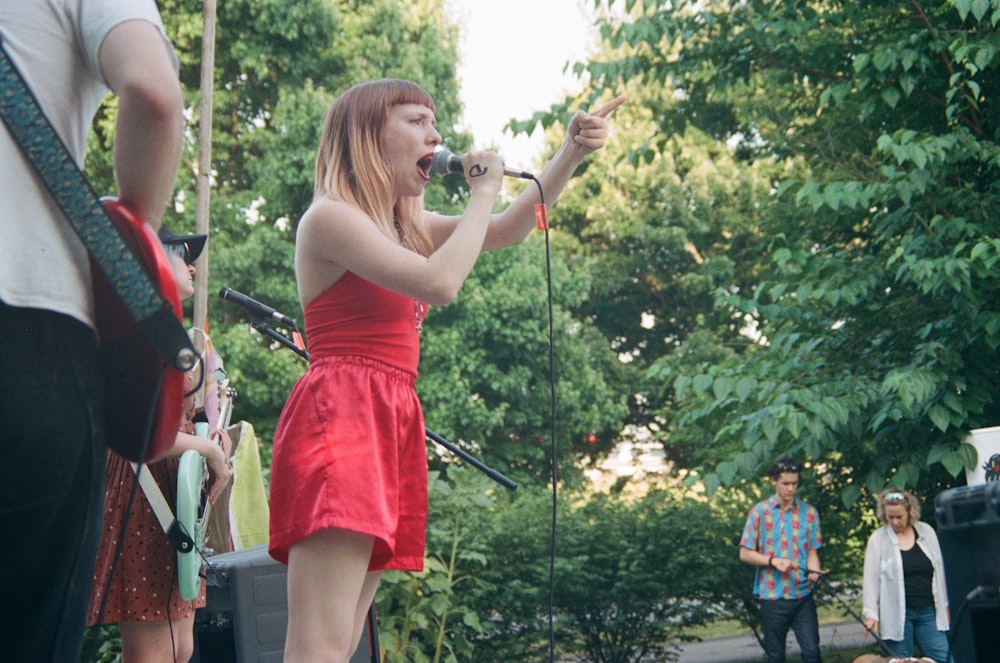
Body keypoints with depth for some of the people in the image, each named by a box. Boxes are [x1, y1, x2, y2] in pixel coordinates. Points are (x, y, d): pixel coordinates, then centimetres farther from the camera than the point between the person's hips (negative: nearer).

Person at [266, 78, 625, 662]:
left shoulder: (406, 225, 23)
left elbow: (507, 230, 26)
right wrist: (483, 191, -3)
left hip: (390, 429, 10)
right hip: (338, 420, -10)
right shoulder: (330, 217, -4)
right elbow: (440, 282, -16)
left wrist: (572, 153, 14)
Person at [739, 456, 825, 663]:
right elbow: (745, 554, 0)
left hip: (803, 595, 1)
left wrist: (814, 570, -14)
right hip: (773, 597, -1)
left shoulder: (809, 512, 6)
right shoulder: (760, 512, -1)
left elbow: (812, 550, 8)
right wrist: (773, 561, -15)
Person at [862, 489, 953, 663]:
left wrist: (944, 605, 14)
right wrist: (871, 613, -7)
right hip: (896, 615, -2)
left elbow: (939, 572, 14)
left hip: (928, 612, 3)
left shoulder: (927, 531, 7)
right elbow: (871, 580, -1)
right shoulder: (878, 539, 0)